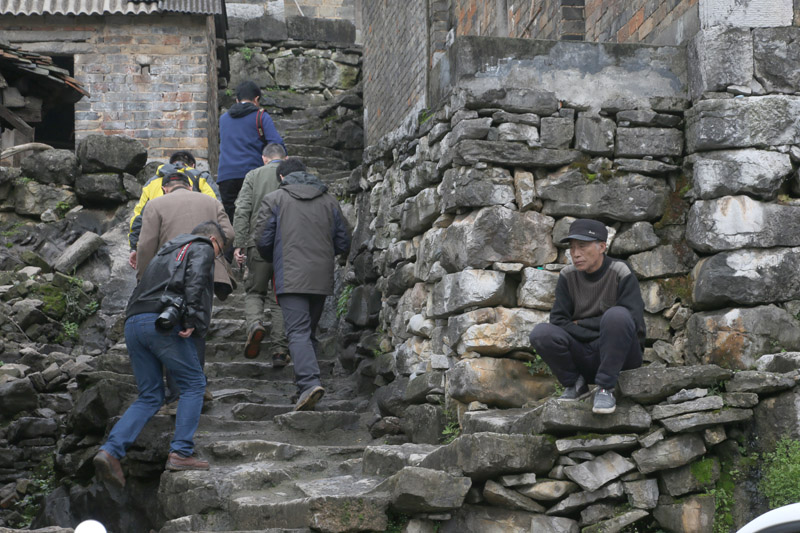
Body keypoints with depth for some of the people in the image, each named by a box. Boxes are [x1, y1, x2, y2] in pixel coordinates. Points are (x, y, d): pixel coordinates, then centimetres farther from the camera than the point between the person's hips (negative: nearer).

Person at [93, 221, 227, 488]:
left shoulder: (166, 252, 35)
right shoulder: (202, 249, 11)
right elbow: (195, 281, -10)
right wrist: (192, 320, -16)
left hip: (133, 323, 7)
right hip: (162, 322, -7)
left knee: (150, 396, 11)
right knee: (193, 383, 5)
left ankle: (110, 451, -4)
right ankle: (181, 452, -3)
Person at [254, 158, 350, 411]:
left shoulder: (274, 199, 3)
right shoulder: (329, 201, 14)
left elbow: (262, 240, -1)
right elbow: (344, 242, 13)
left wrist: (274, 260, 20)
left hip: (291, 278, -4)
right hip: (322, 279, 4)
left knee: (298, 332, -10)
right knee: (310, 332, 15)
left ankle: (310, 382, -28)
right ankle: (304, 387, 17)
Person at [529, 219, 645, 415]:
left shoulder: (621, 273, -9)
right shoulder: (568, 276, 1)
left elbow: (632, 320, -18)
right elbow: (558, 322, -4)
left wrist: (581, 324, -11)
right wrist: (598, 331, -16)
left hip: (622, 355, -3)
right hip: (585, 358, 3)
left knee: (616, 315, -34)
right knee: (541, 333, -24)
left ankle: (606, 389, -21)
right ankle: (575, 384, 1)